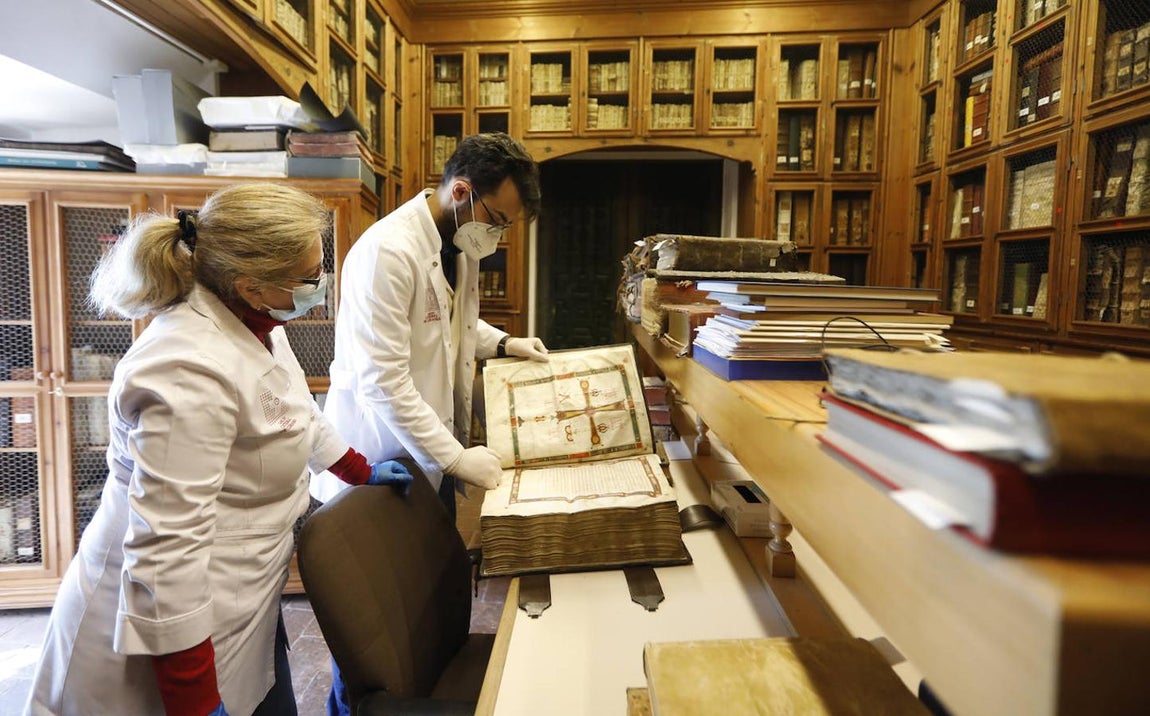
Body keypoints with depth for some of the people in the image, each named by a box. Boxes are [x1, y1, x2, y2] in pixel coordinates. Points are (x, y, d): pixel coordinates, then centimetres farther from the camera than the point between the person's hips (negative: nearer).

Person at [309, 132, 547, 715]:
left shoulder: (459, 245, 5)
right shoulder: (388, 251, -24)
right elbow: (383, 381, -25)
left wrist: (503, 343, 7)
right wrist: (456, 456, -21)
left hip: (431, 458, 8)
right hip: (378, 466, -8)